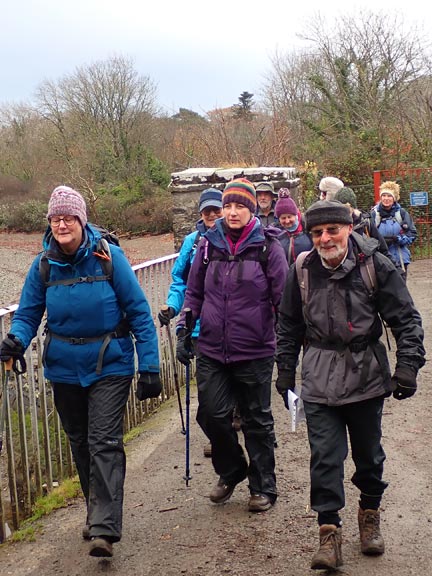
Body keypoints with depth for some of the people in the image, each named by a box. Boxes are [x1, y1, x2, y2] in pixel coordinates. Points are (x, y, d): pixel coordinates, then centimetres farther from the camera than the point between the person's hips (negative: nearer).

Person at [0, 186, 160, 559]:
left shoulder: (109, 257, -12)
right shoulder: (43, 265, -2)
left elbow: (139, 313, -9)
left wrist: (149, 367, -12)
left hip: (110, 367, -4)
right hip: (65, 370, 4)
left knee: (104, 444, -10)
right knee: (80, 444, 15)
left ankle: (104, 529, -8)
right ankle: (99, 513, 34)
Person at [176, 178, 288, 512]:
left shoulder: (267, 247, -6)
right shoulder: (208, 245, 4)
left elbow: (284, 299, -4)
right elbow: (194, 292, 14)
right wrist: (183, 331, 8)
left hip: (255, 353, -3)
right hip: (211, 352, 3)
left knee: (257, 421, 9)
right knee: (212, 415, 4)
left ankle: (263, 487, 26)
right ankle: (231, 472, 31)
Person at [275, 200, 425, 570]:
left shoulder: (375, 265, -9)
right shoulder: (303, 271, -1)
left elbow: (407, 319, -5)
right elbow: (290, 325, 12)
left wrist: (408, 364, -11)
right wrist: (285, 368, 12)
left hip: (366, 374, -1)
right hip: (319, 377, 1)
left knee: (368, 452, 13)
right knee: (324, 456, -4)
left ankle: (370, 514, 36)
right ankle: (330, 532, 6)